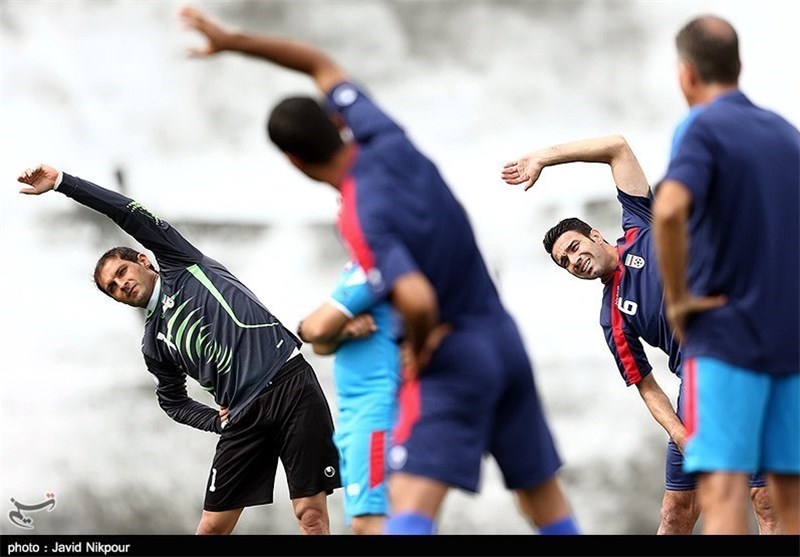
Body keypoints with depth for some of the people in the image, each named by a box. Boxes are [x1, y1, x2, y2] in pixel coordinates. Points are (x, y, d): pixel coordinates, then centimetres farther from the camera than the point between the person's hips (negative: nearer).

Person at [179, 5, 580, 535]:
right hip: (504, 337, 8)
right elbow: (321, 65, 14)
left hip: (453, 358, -8)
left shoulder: (362, 219, -20)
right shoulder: (387, 142, -1)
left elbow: (418, 301, -33)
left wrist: (418, 349, -12)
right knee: (545, 497, 14)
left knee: (411, 506, -16)